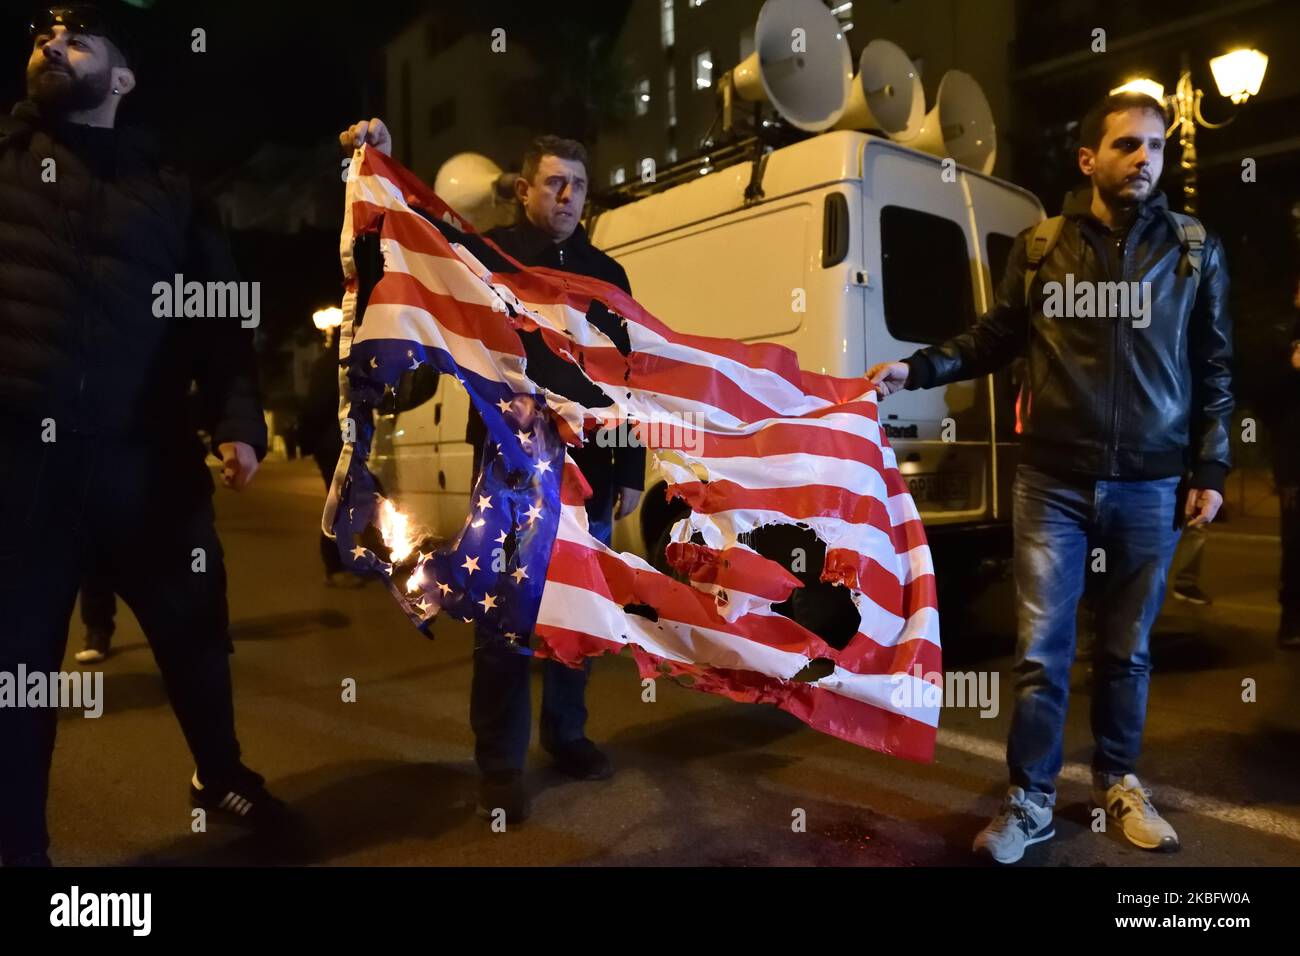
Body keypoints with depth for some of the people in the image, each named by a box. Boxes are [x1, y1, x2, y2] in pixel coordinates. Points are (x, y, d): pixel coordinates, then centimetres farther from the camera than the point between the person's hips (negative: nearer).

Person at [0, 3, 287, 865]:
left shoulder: (170, 191, 12)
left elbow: (221, 319, 6)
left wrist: (239, 420, -5)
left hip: (145, 461, 1)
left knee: (195, 631, 13)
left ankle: (222, 775, 38)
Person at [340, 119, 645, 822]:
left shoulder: (606, 273, 14)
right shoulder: (490, 253, 3)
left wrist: (631, 469, 9)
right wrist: (382, 165, -20)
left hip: (588, 470, 4)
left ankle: (566, 734, 30)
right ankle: (500, 763, 13)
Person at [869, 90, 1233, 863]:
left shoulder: (1195, 250, 6)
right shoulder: (1040, 247, 4)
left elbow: (1214, 370, 8)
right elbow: (996, 339, 9)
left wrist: (1209, 471, 3)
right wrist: (915, 369, -4)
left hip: (1150, 486, 1)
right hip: (1053, 482, 0)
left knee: (1127, 648, 13)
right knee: (1042, 649, 2)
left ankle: (1119, 783, 33)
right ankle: (1031, 802, 17)